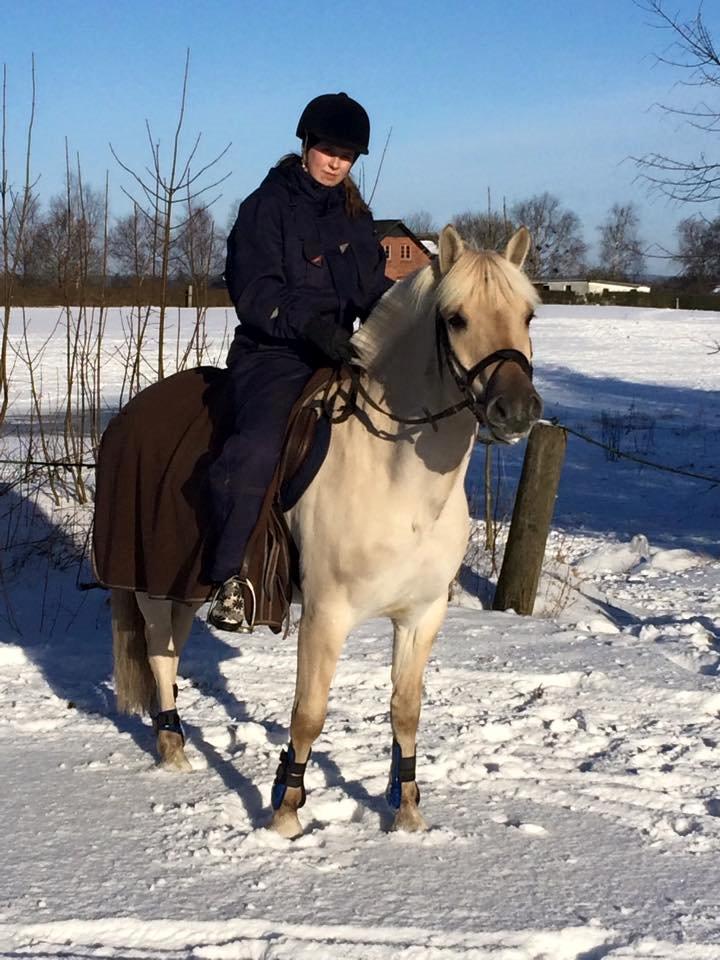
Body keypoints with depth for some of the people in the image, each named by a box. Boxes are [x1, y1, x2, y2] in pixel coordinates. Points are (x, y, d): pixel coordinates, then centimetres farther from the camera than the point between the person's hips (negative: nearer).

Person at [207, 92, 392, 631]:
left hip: (338, 354, 7)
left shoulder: (355, 217, 18)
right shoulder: (268, 207, -2)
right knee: (261, 444, -32)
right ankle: (232, 577, -25)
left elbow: (376, 291, 20)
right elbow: (255, 292, -12)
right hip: (273, 354, -7)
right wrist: (312, 324, -27)